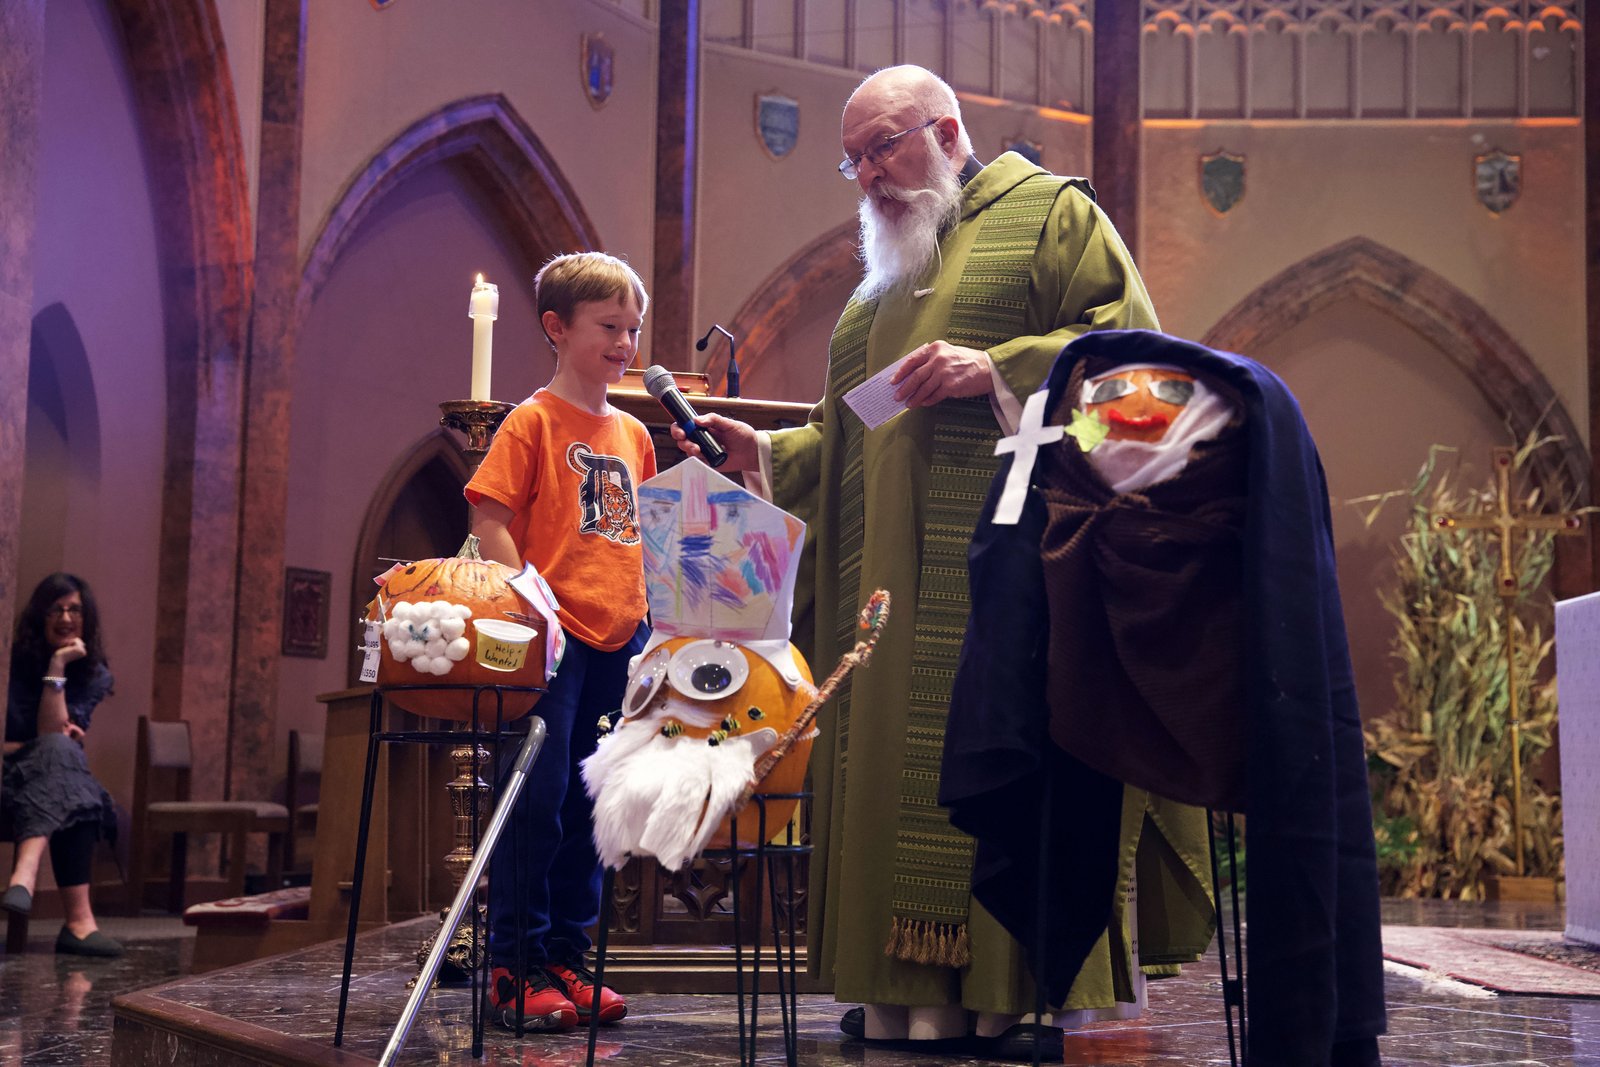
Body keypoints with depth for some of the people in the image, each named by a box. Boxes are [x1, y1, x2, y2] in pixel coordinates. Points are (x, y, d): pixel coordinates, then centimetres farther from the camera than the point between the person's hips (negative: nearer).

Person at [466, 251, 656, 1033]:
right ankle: (515, 968, 1)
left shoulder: (632, 433, 17)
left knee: (590, 807, 10)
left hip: (620, 640, 7)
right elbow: (491, 519, -8)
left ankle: (566, 961, 18)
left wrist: (648, 610, 10)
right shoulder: (534, 420, -2)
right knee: (538, 797, -7)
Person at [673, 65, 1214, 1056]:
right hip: (889, 584, 7)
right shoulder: (883, 285, 28)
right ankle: (919, 996, 5)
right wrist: (765, 453, 10)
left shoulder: (1050, 211, 6)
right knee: (901, 761, 2)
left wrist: (996, 369, -17)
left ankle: (1039, 994, -8)